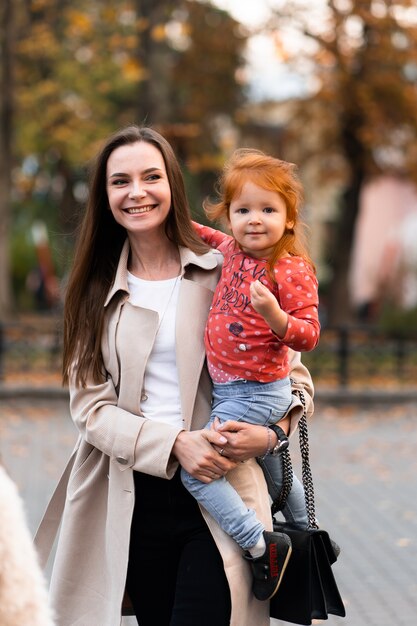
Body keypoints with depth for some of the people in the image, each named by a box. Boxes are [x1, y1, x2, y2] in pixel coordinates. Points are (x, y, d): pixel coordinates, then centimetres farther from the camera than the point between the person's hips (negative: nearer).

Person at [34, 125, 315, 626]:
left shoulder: (223, 274, 2)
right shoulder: (97, 293, 9)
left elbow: (294, 378, 5)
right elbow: (90, 405, 0)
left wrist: (270, 430, -17)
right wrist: (174, 444, -15)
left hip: (219, 493, -2)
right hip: (135, 499, 3)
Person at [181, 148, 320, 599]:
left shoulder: (291, 269, -20)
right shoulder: (232, 250, 1)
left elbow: (308, 337, -22)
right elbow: (219, 239, 26)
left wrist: (273, 314, -38)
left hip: (257, 394, -9)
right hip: (228, 390, 9)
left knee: (196, 468, -16)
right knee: (274, 473, 26)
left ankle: (261, 546, -12)